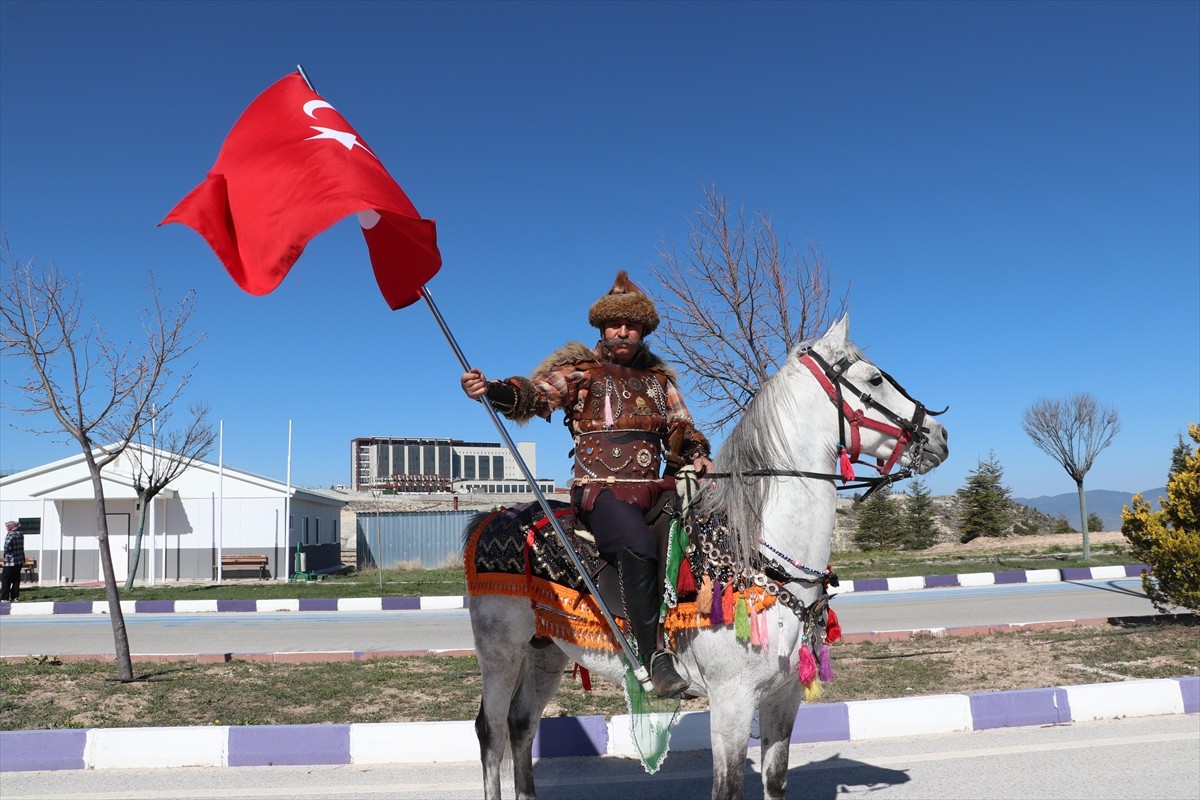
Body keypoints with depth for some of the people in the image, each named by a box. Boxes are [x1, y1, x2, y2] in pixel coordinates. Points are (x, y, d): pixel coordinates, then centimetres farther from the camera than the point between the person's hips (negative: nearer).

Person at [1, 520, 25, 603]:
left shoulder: (10, 535, -15)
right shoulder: (20, 534, 7)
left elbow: (7, 546, -24)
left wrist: (6, 555, -15)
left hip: (10, 562, -7)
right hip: (20, 561, 7)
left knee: (5, 580, 2)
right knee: (16, 579, 12)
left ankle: (5, 598, 2)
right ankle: (15, 597, 14)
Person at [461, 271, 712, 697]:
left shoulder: (659, 380, 21)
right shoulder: (579, 373, 6)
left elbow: (682, 430, 23)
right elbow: (535, 394, -10)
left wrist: (696, 456, 0)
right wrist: (491, 389, -30)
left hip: (653, 492, 6)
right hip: (600, 489, -6)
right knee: (639, 545, -33)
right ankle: (655, 655, -27)